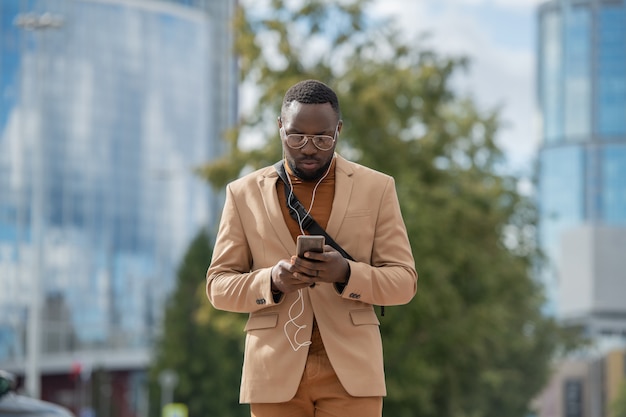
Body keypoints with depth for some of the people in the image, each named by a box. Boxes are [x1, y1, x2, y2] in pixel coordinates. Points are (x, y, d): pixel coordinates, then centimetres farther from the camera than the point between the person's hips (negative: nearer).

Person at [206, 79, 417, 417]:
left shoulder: (377, 188, 6)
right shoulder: (244, 193, 7)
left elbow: (403, 281, 3)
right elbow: (219, 286, 6)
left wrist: (346, 273, -18)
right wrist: (272, 281, -16)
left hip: (350, 368, -1)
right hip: (275, 371, 1)